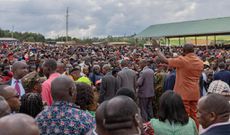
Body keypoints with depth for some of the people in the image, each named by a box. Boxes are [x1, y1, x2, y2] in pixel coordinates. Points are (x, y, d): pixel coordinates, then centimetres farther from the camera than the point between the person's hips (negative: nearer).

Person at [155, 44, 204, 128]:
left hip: (183, 93, -6)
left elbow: (165, 60, -9)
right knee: (194, 115, 13)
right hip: (195, 93, 6)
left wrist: (157, 50, 6)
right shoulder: (200, 62, 6)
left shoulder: (182, 60, -15)